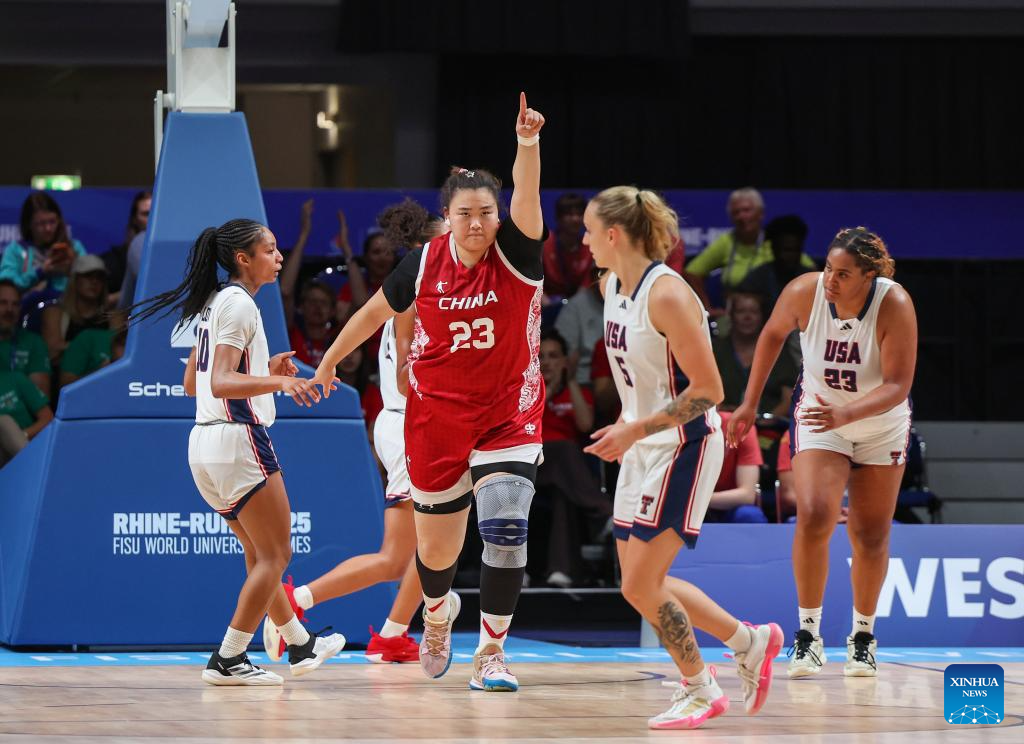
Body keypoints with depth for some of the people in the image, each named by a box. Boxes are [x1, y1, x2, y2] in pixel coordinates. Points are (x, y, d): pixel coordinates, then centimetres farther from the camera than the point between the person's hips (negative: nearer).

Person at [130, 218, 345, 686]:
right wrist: (279, 382, -35)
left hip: (206, 441, 10)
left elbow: (194, 383, 22)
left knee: (260, 554, 20)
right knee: (275, 555, -2)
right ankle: (227, 660, -5)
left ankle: (300, 645, 32)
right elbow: (220, 383, -22)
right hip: (238, 437, -10)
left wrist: (264, 370, 21)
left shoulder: (214, 304, 16)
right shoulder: (239, 303, -12)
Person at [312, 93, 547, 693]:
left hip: (509, 413, -2)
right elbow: (376, 311, 13)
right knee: (436, 547, 10)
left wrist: (528, 142, -48)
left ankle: (493, 653, -8)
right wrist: (329, 361, 23)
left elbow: (526, 197, -30)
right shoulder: (424, 263, -4)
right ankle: (439, 611, 46)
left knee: (505, 524, -20)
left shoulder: (516, 254, -10)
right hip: (437, 414, 2)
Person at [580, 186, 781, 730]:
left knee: (639, 586, -9)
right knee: (642, 585, 10)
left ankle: (701, 691, 8)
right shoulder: (612, 286, 5)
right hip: (643, 449, 9)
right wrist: (627, 428, 12)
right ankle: (751, 641, 25)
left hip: (684, 447, -9)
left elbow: (708, 390, -22)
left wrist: (636, 430, -23)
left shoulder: (667, 294, -21)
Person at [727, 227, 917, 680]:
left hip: (882, 426, 0)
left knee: (871, 536, 6)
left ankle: (863, 635, 27)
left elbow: (897, 386, -30)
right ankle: (808, 633, -10)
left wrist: (845, 413, -46)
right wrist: (750, 403, 2)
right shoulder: (803, 293, -23)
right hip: (818, 415, 0)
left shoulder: (895, 306, -29)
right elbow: (773, 334, -1)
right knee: (814, 516, -21)